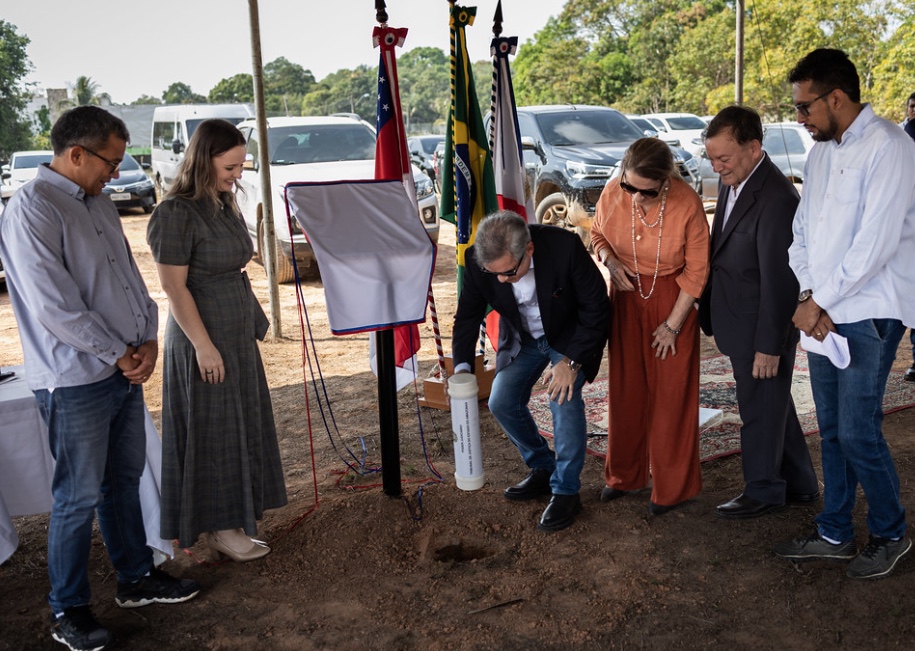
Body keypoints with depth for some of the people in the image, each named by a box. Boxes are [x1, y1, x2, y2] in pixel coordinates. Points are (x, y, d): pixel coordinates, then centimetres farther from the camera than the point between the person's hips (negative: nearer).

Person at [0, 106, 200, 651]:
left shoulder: (99, 203, 11)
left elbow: (130, 275, 14)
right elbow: (53, 305, -21)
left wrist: (148, 338, -1)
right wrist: (119, 354, -13)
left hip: (126, 371, 8)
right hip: (76, 382, -8)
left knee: (124, 480, 19)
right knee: (80, 498, 3)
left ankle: (137, 577, 35)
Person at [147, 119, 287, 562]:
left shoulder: (224, 206, 10)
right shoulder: (176, 214, -16)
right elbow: (174, 286, -19)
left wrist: (254, 320, 17)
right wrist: (203, 346, -20)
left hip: (239, 334, 9)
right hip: (205, 337, -9)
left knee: (242, 425, 15)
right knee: (212, 430, 2)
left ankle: (233, 516, 30)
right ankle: (218, 529, 15)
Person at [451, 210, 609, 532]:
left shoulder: (565, 246, -34)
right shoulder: (478, 260, -24)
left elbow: (596, 308, -22)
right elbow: (467, 316, -9)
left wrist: (572, 361, -28)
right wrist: (462, 367, -22)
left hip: (571, 336, -4)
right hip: (522, 338, 4)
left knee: (563, 397, -24)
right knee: (502, 402, -4)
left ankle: (566, 490, -7)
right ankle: (543, 469, 21)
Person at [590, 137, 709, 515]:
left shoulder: (688, 205, -22)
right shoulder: (613, 194, -14)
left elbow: (697, 271, -12)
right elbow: (598, 234, 6)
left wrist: (672, 324, -9)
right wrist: (610, 260, -16)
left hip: (672, 297, -3)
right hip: (626, 294, 3)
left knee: (671, 392, 2)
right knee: (626, 386, 10)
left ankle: (672, 487, 17)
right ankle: (624, 474, 28)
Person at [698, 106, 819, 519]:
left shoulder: (776, 198, -23)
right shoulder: (733, 181, 6)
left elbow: (779, 279, -22)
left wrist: (769, 345, -19)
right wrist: (711, 315, 15)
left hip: (762, 328, -9)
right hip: (739, 323, 9)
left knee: (761, 408, 8)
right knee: (773, 404, 20)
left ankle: (763, 492, 27)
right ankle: (800, 485, 37)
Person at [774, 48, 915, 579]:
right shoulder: (822, 152, 12)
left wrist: (820, 303, -13)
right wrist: (809, 297, -4)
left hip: (867, 315, -7)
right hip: (822, 314, 7)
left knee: (858, 434, -3)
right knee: (832, 431, 13)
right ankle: (836, 534, 27)